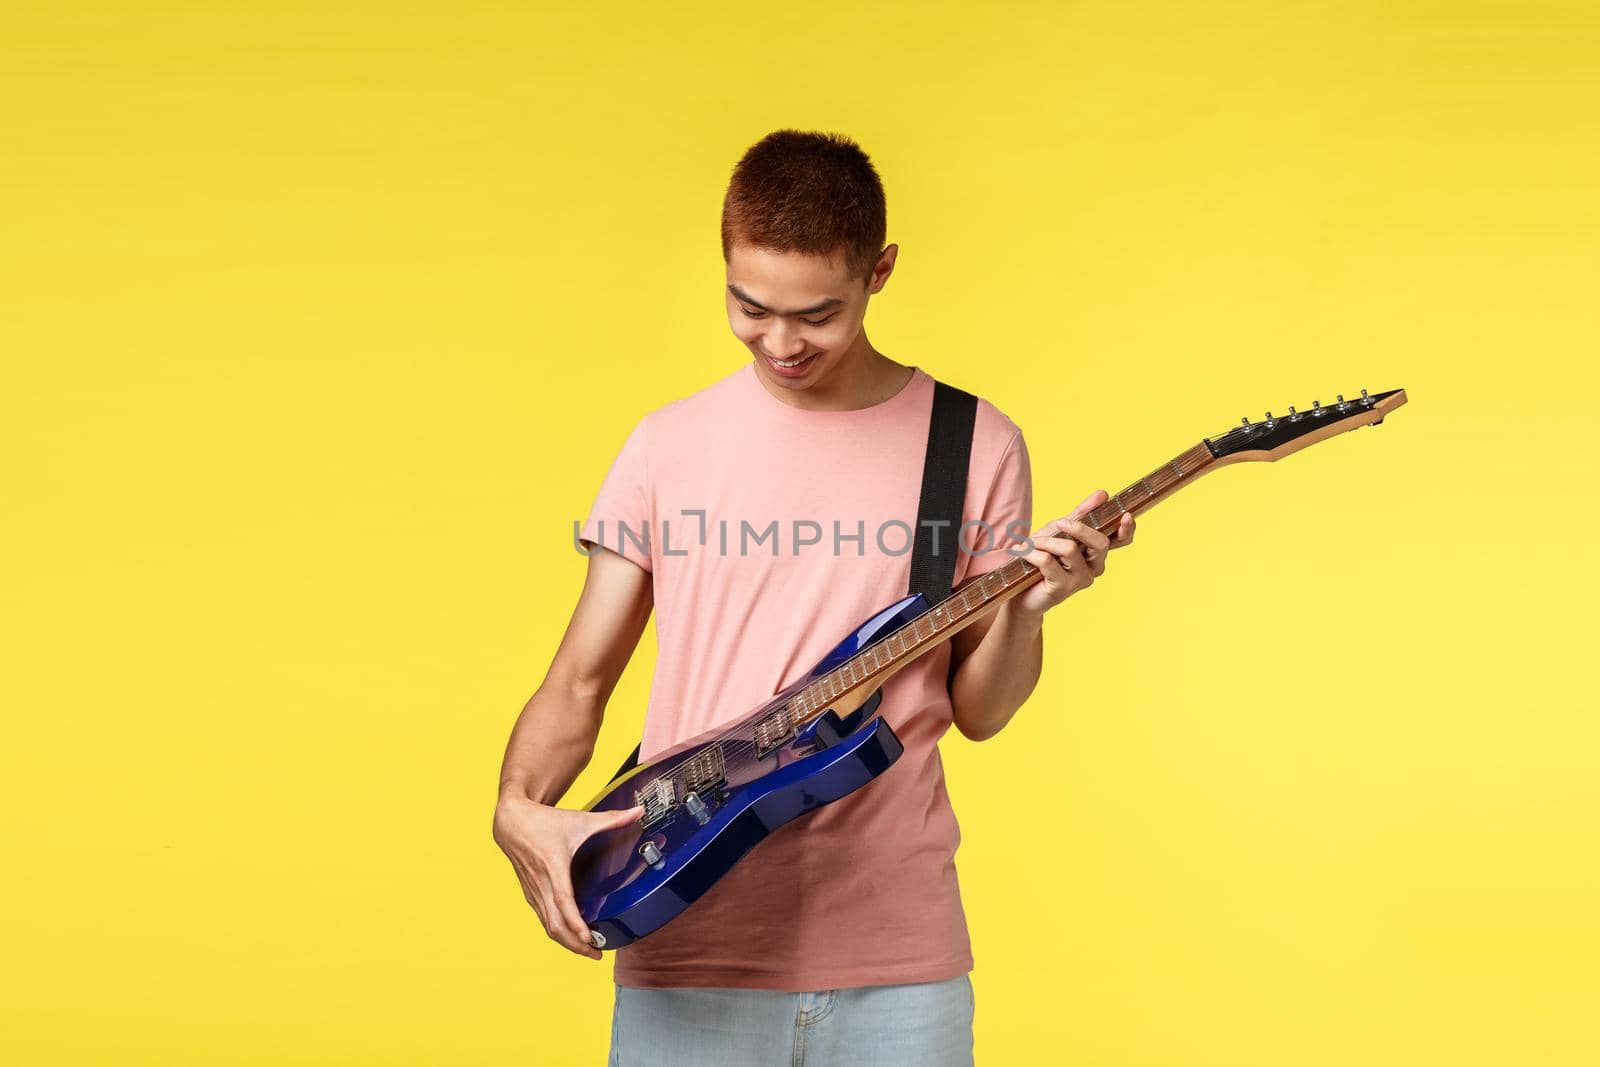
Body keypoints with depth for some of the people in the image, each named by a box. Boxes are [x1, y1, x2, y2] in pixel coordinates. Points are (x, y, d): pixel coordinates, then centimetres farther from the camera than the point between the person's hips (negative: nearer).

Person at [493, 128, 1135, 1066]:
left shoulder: (974, 446, 0)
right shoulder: (670, 446, 2)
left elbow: (977, 709, 5)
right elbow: (581, 679, 6)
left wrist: (1025, 611, -15)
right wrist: (521, 810, -12)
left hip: (894, 961, 0)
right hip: (687, 955, 1)